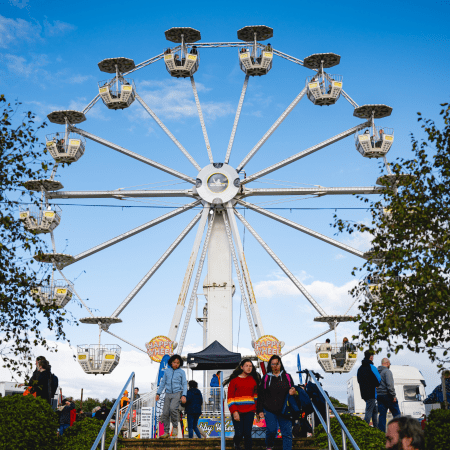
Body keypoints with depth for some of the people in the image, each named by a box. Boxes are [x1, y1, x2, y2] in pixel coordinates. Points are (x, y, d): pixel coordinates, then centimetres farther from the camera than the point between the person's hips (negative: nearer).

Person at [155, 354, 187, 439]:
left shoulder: (181, 372, 4)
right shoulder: (167, 371, 12)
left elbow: (184, 384, 4)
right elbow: (163, 382, 18)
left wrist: (184, 395, -7)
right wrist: (158, 393, 13)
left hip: (177, 393, -4)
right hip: (168, 394, 4)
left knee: (173, 408, -27)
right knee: (165, 413, -2)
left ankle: (175, 427, -9)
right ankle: (166, 432, 7)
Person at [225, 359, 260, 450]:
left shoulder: (253, 380, 9)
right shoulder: (234, 380, -1)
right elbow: (230, 398, -2)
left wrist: (256, 409, 9)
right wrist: (234, 412, -11)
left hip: (249, 411, 2)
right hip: (237, 412, -2)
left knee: (247, 434, -4)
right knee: (239, 434, -2)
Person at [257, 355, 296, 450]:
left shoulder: (287, 377, 10)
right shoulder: (266, 378, 8)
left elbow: (293, 390, 18)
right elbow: (261, 395, 8)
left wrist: (292, 393, -8)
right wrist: (260, 410, 2)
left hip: (284, 410, 1)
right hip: (269, 410, -1)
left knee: (287, 433, -5)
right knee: (271, 430, -8)